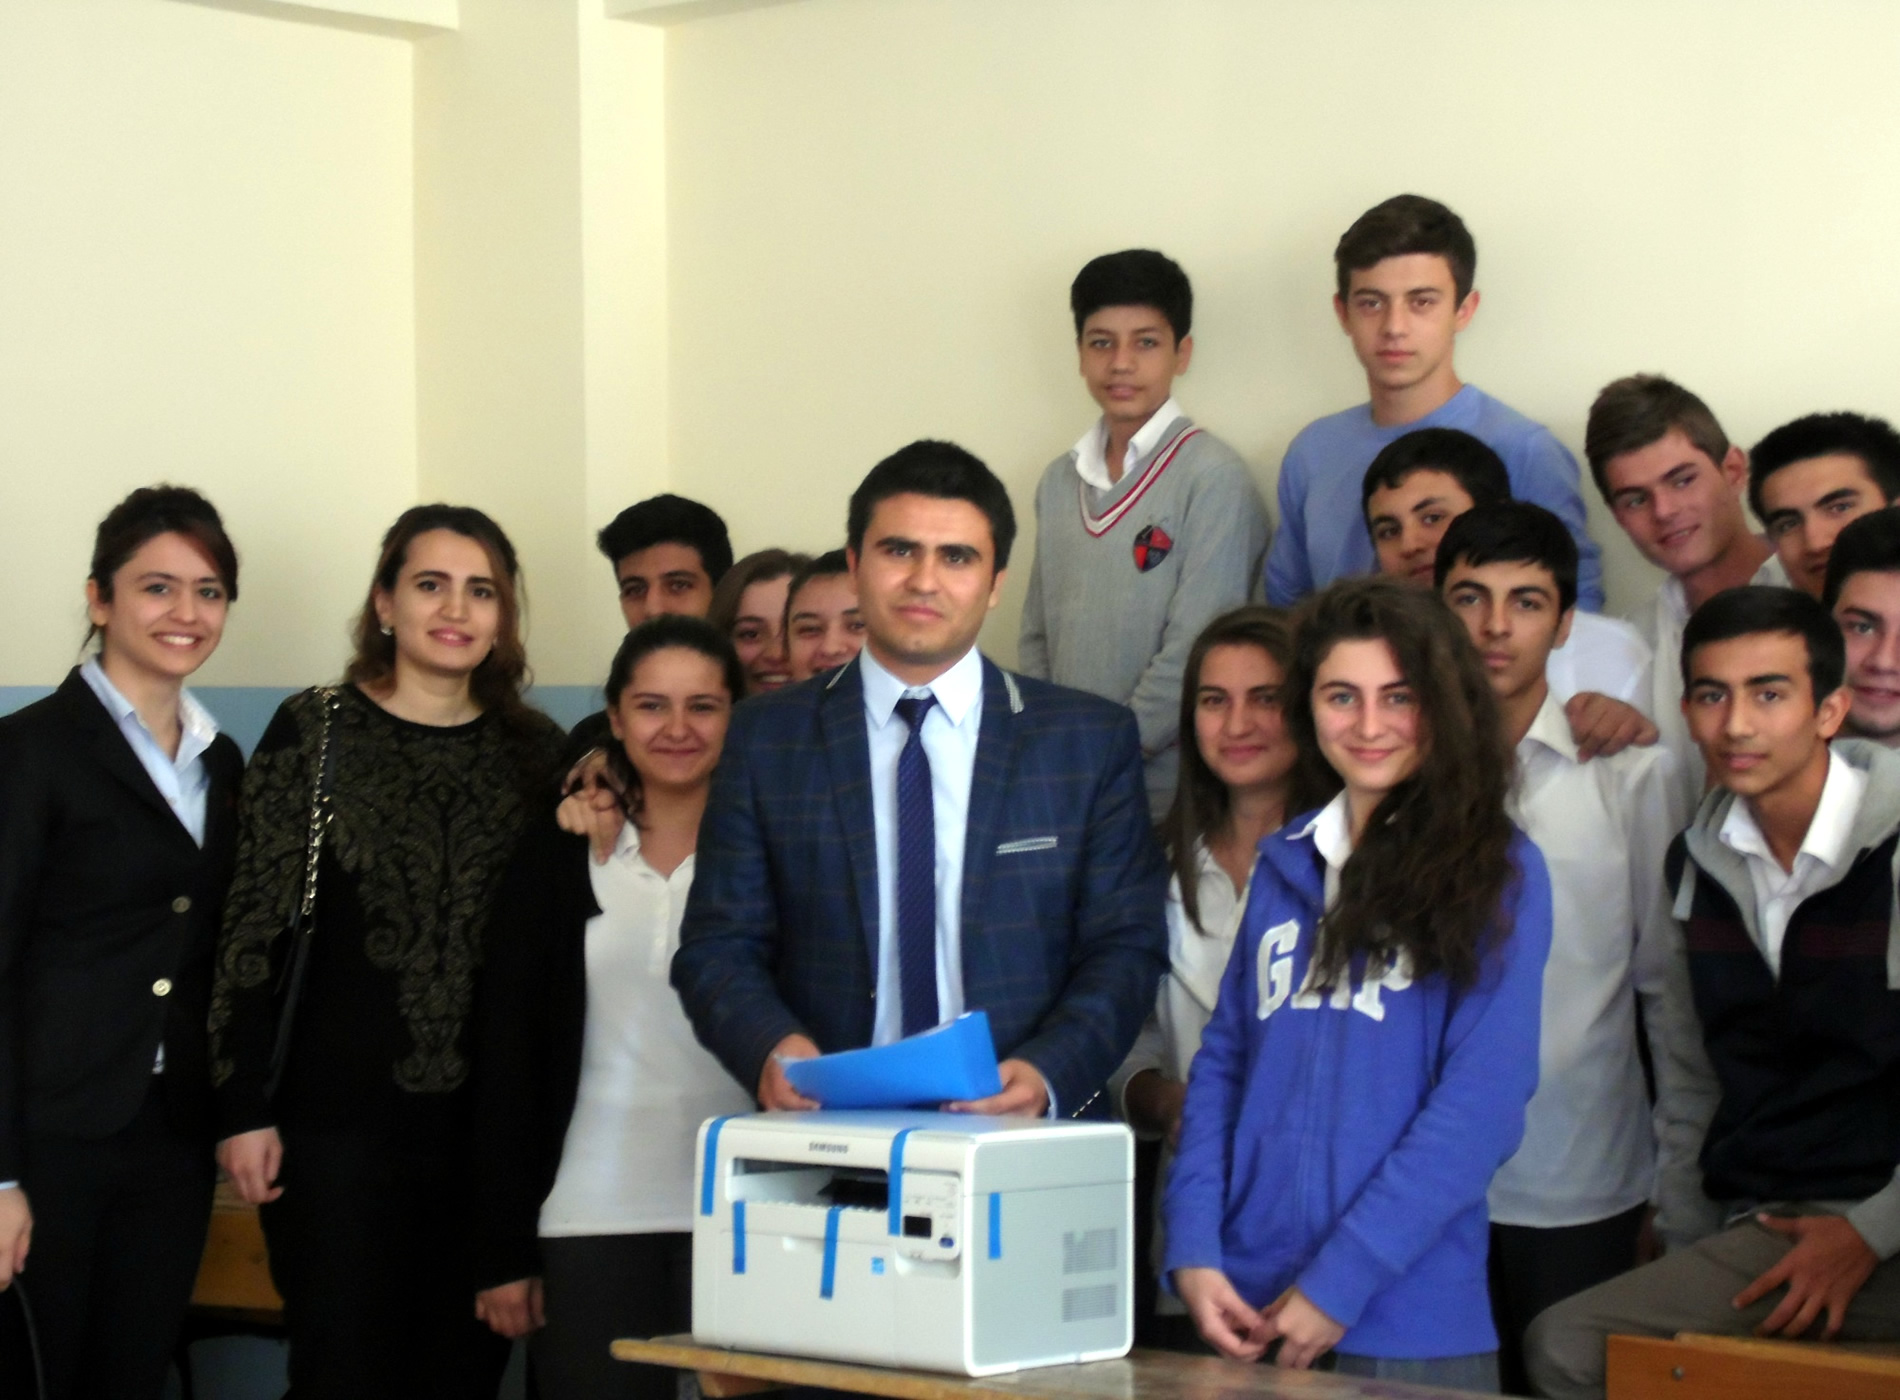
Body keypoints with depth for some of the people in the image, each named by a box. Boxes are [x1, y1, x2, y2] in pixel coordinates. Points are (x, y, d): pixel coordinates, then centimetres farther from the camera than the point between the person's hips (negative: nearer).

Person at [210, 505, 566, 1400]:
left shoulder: (535, 749, 9)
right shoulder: (314, 732, 0)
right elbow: (254, 926, -2)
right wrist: (243, 1109, -7)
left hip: (491, 1123, 3)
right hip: (340, 1117, -3)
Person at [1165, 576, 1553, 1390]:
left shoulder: (1497, 873, -4)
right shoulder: (1286, 864, 11)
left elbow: (1483, 1104, -11)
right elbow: (1223, 1060, 11)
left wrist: (1339, 1286, -15)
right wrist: (1193, 1250, -3)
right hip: (1244, 1311, 4)